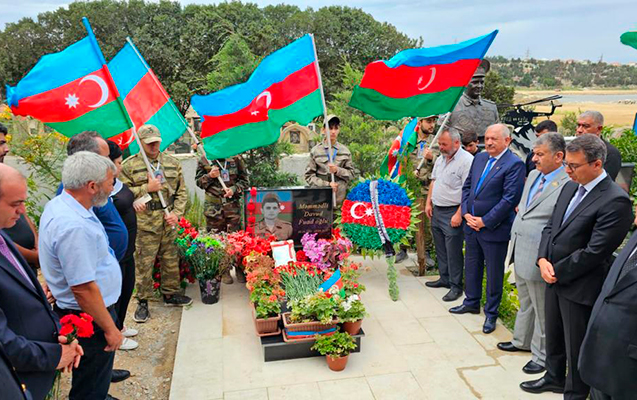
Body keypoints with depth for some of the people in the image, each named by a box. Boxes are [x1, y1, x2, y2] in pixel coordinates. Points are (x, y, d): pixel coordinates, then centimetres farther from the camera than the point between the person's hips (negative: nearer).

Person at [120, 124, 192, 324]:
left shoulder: (172, 163, 10)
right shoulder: (129, 166, -2)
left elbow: (181, 191, 13)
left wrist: (177, 213, 0)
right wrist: (147, 188, -13)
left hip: (169, 223, 4)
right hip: (144, 224, -4)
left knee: (171, 260, 14)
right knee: (144, 264, 0)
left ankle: (170, 294, 32)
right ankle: (143, 302, 15)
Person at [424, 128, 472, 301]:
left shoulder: (467, 160, -16)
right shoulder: (440, 159, 12)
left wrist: (459, 214, -22)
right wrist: (429, 203, 13)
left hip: (453, 213, -8)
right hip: (436, 210, 8)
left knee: (453, 252, -1)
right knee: (440, 249, 17)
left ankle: (456, 286, 11)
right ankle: (445, 278, 31)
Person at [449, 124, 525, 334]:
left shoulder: (514, 164, -15)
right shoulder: (479, 158, 8)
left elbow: (510, 199, -19)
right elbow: (467, 186, 12)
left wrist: (485, 221, -17)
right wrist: (467, 213, -1)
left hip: (494, 228, -7)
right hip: (472, 224, 7)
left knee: (494, 273, 8)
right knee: (472, 266, 21)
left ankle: (491, 313, 24)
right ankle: (472, 302, 40)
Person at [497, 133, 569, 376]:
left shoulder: (569, 183, -20)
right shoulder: (533, 175, 9)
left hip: (539, 257, -8)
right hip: (520, 252, 9)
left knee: (542, 308, 9)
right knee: (525, 302, 25)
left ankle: (542, 356, 26)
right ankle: (522, 341, 43)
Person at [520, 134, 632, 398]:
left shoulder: (615, 200, -21)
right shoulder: (570, 187, 5)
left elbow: (594, 252, -22)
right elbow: (551, 227, 10)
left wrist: (557, 271, -14)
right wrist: (543, 260, -5)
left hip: (580, 287, -7)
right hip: (555, 278, 8)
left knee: (576, 346, 11)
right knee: (553, 336, 24)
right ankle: (554, 378, 45)